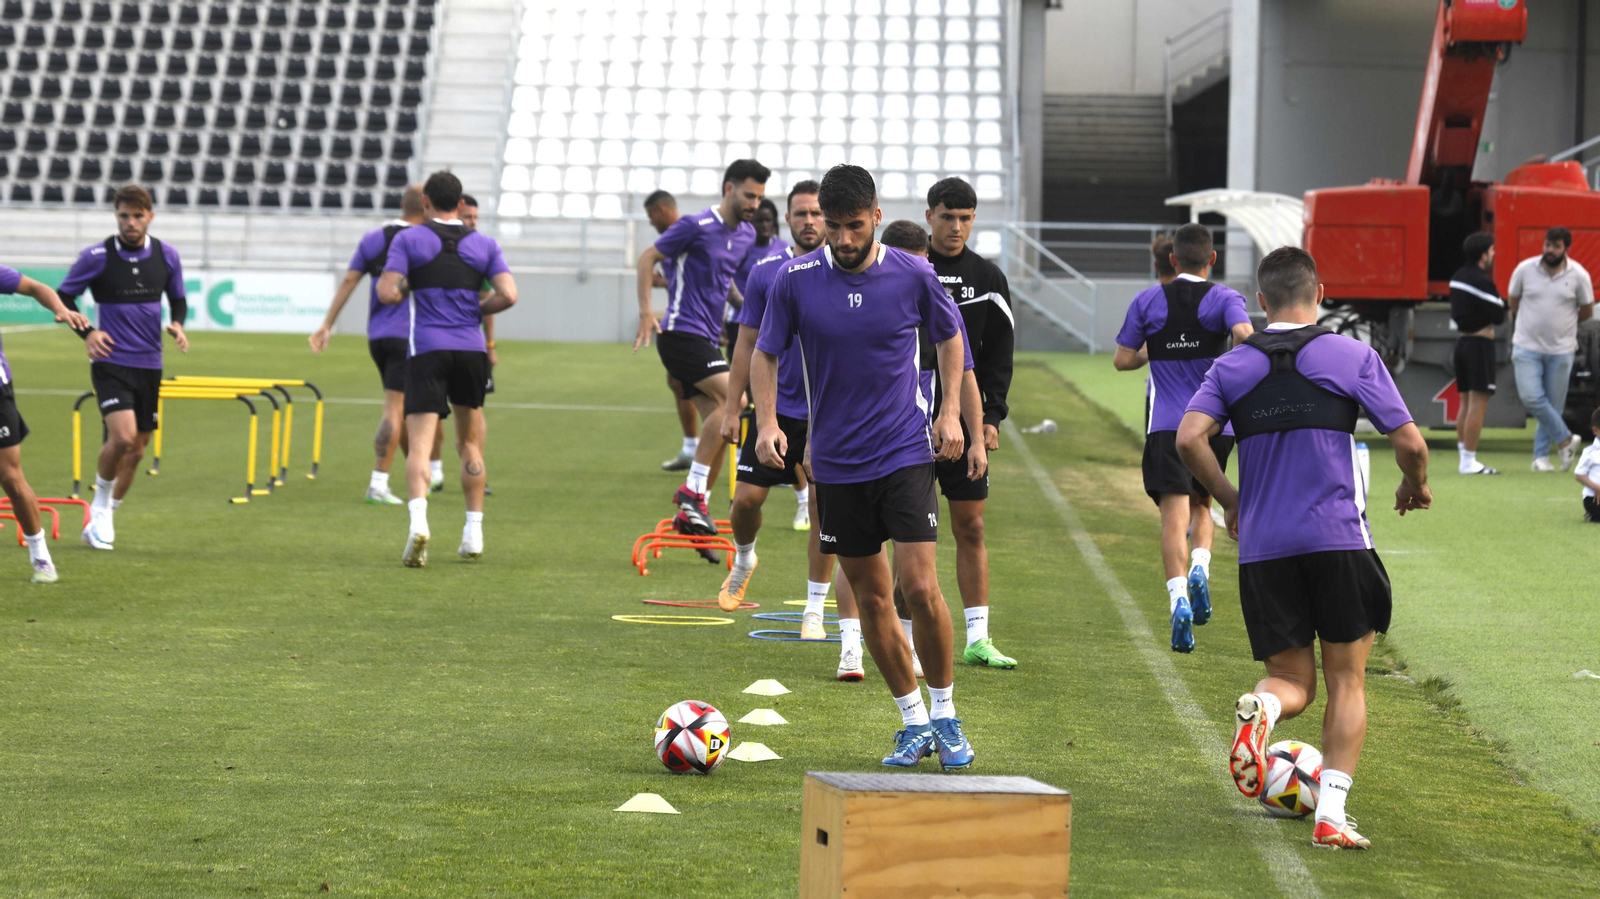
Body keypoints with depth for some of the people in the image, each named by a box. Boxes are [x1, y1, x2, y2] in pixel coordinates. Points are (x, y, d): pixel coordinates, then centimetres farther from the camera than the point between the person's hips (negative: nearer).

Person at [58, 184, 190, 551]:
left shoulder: (166, 256, 2)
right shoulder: (96, 257, -8)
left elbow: (178, 298, 17)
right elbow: (63, 296, 2)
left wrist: (177, 323, -4)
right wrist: (86, 331, -12)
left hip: (149, 365, 4)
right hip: (111, 362, -4)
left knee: (136, 449, 8)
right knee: (123, 436, -23)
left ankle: (103, 521, 25)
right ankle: (100, 505, 3)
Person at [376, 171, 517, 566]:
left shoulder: (409, 239, 1)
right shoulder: (484, 244, 8)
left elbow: (388, 293, -9)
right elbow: (508, 295, -3)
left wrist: (405, 287, 13)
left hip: (426, 350, -2)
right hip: (471, 350, 2)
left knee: (420, 445, -8)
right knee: (470, 443, 18)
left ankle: (418, 519, -32)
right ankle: (473, 532, 17)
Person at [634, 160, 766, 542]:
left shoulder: (746, 235, 12)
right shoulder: (697, 227, -12)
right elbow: (647, 258, -5)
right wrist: (646, 313, -11)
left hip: (706, 338, 9)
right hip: (681, 334, -9)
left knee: (718, 422, 3)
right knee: (735, 399, -22)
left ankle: (690, 512, 10)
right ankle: (692, 491, -17)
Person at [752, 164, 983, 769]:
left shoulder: (913, 276, -5)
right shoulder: (795, 280, -5)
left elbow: (949, 336, 13)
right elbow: (765, 354, 5)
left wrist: (950, 411, 4)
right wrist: (767, 422, -10)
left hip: (906, 453, -2)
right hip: (836, 463, 2)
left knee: (919, 587, -13)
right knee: (870, 597, 7)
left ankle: (946, 715, 5)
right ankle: (914, 721, 20)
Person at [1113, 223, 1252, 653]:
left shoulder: (1148, 301, 6)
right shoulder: (1225, 298, 0)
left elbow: (1122, 360, 8)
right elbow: (1245, 336, -20)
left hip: (1166, 424, -1)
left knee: (1175, 514, -7)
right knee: (1202, 504, 21)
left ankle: (1178, 597, -27)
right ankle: (1200, 567, -6)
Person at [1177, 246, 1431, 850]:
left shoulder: (1232, 366, 8)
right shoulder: (1353, 357, 1)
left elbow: (1189, 439, -6)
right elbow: (1409, 442, -3)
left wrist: (1230, 501, 9)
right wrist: (1416, 486, 19)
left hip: (1262, 546, 2)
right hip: (1338, 539, -2)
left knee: (1294, 681, 12)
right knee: (1346, 680, 9)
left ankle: (1260, 707, -24)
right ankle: (1331, 813, -2)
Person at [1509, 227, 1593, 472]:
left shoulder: (1578, 275, -5)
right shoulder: (1525, 269, -4)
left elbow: (1587, 311, 9)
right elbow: (1512, 301, 13)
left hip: (1561, 349, 0)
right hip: (1527, 347, 0)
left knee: (1554, 404, 4)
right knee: (1531, 398, -15)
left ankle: (1541, 456, 15)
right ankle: (1566, 439, 1)